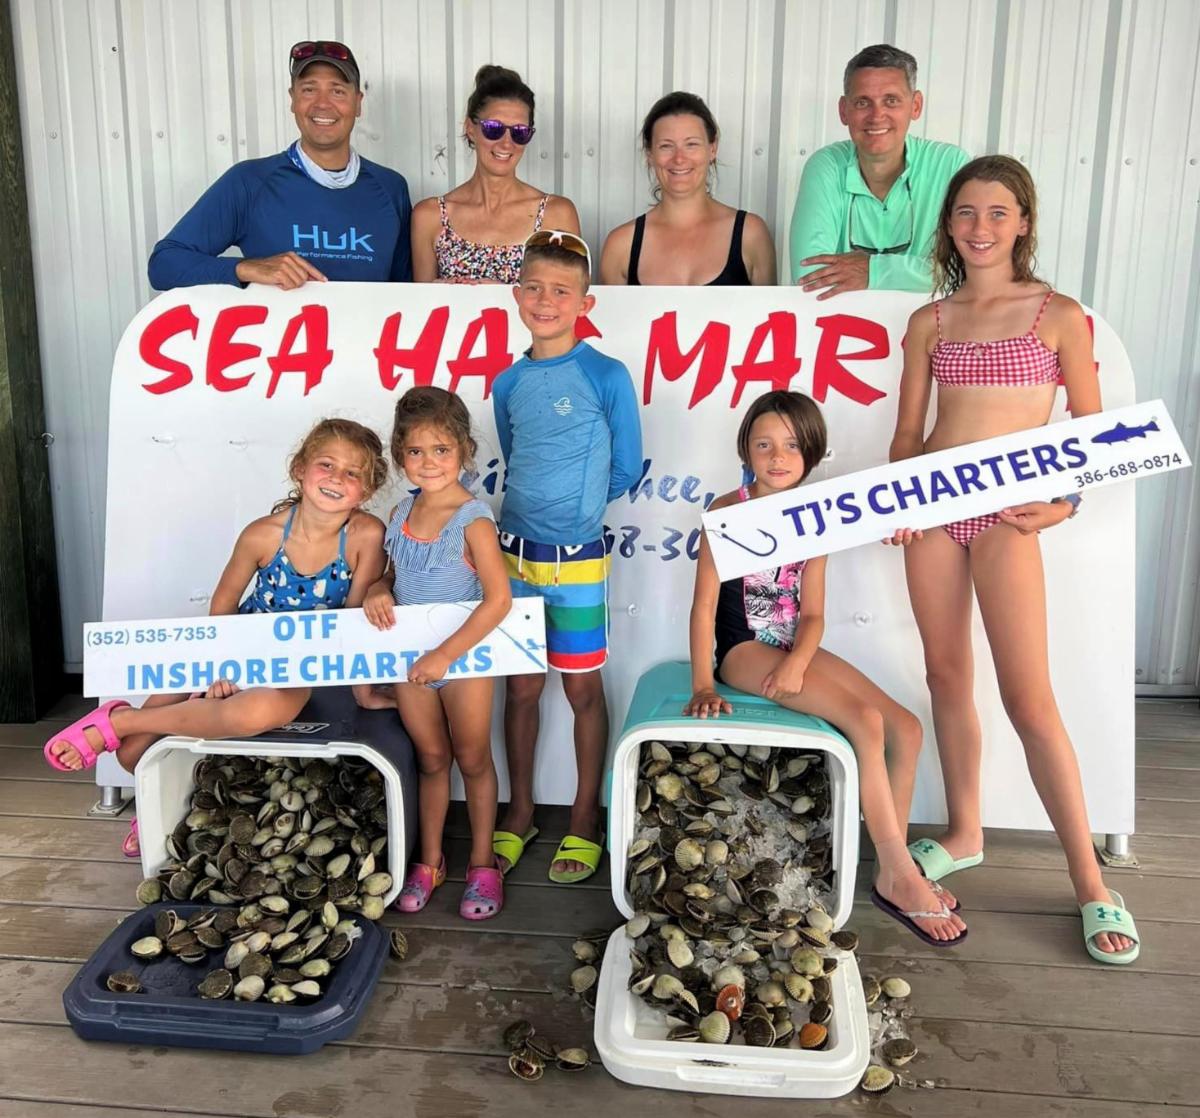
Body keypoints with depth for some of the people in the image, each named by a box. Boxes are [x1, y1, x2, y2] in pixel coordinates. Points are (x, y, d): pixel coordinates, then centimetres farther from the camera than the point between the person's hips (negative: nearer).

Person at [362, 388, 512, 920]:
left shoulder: (473, 520, -19)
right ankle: (429, 861, 33)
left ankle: (482, 863, 29)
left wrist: (446, 654, -25)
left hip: (464, 657, -5)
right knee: (431, 759, 18)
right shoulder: (401, 513, 0)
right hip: (410, 660, 5)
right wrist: (377, 591, -10)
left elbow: (498, 599, -24)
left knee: (472, 759, 12)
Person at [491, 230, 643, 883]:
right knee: (521, 687, 13)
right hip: (515, 555, 4)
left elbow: (625, 469, -2)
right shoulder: (508, 384, 6)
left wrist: (573, 504, 5)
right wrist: (538, 507, 8)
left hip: (576, 560, -4)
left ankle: (584, 821, 23)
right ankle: (520, 813, 29)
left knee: (583, 690, 7)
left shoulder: (606, 376, -8)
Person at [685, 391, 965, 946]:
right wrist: (702, 685, -21)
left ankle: (890, 872, 6)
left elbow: (812, 612, 1)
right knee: (865, 721, -23)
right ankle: (903, 877, -12)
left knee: (906, 727, -5)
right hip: (744, 650, -6)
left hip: (794, 647, 7)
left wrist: (798, 662, -19)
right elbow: (705, 603, -14)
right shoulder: (728, 511, -10)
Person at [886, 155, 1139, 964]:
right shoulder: (929, 322, 10)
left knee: (1029, 697, -5)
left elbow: (1092, 432, 2)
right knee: (948, 677, 10)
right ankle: (964, 835, 27)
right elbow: (907, 431, 11)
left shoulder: (1057, 315, 2)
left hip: (1005, 513, -3)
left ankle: (1091, 884, 7)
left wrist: (1063, 502, -13)